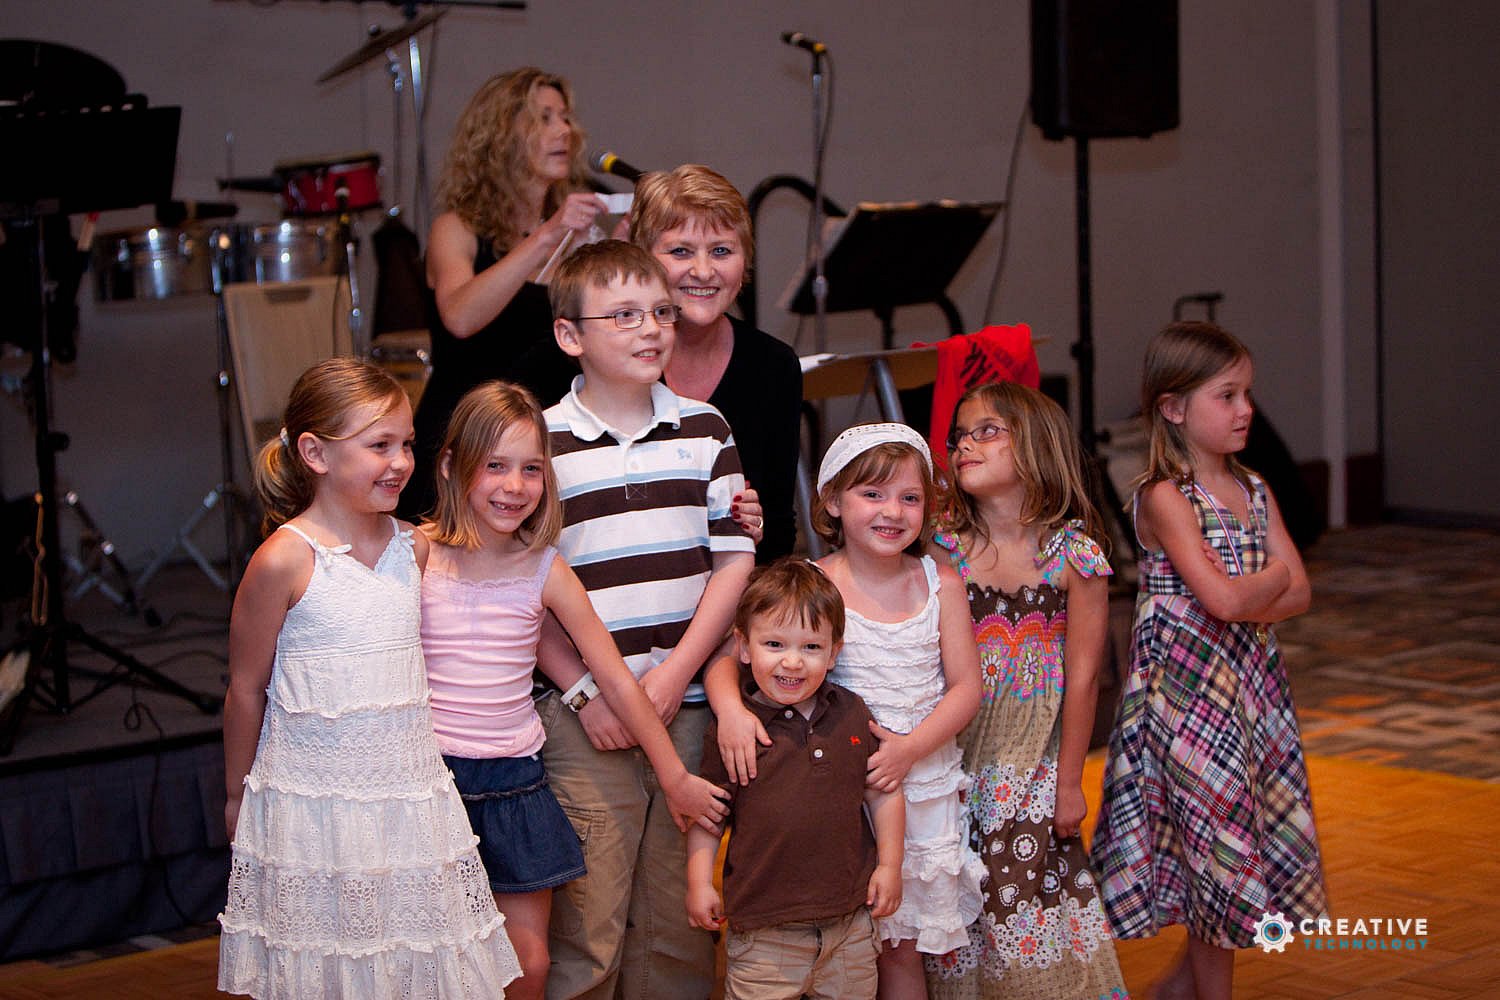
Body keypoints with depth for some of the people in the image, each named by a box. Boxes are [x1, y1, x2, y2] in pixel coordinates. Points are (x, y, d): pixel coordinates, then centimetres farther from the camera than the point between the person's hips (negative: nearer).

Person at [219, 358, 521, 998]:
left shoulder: (415, 549, 3)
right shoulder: (284, 560, -12)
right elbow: (246, 689, -1)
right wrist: (237, 792, 7)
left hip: (408, 793, 4)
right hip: (309, 797, -4)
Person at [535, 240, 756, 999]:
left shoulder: (704, 430, 7)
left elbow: (735, 560, 5)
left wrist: (676, 671, -6)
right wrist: (584, 692, -9)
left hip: (690, 707, 3)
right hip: (584, 718, -3)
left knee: (680, 921, 9)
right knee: (587, 923, -1)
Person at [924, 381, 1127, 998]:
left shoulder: (1074, 554, -7)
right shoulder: (943, 547, -3)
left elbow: (1082, 678, -5)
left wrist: (1069, 782, -3)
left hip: (1034, 761, -1)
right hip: (957, 755, 1)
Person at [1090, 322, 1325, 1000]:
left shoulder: (1254, 492, 9)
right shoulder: (1163, 497, -13)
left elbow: (1299, 595, 3)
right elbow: (1224, 597, -23)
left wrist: (1248, 601, -13)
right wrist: (1273, 576, -5)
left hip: (1254, 684, 7)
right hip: (1190, 690, -7)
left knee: (1264, 839, 12)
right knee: (1217, 848, 1)